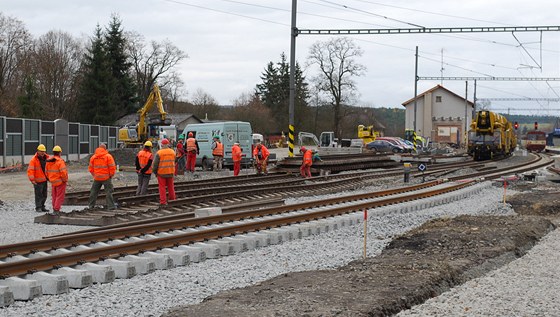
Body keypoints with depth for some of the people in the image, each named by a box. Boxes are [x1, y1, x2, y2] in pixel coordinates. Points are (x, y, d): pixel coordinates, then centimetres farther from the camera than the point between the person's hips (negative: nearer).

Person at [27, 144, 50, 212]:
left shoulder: (46, 158, 6)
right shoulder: (34, 160, -12)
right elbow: (30, 170, -17)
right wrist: (32, 180, -23)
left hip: (44, 180, 6)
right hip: (38, 181, -6)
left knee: (44, 195, 12)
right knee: (38, 194, -2)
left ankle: (42, 207, 23)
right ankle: (38, 207, 7)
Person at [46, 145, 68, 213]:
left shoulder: (48, 161, 3)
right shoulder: (60, 161, -19)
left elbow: (47, 172, 10)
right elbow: (63, 172, -25)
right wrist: (65, 180, -10)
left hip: (53, 182, 7)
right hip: (60, 182, -7)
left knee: (54, 196, 18)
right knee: (60, 197, 0)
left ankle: (54, 209, 24)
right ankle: (56, 210, -5)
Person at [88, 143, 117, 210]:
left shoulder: (93, 157, 5)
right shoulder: (108, 156, -9)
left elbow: (90, 168, 8)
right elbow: (112, 167, -12)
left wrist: (94, 175, 16)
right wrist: (111, 175, 2)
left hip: (97, 178, 4)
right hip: (106, 178, -4)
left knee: (94, 191, 15)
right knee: (108, 192, 0)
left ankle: (91, 205, 20)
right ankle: (111, 206, -4)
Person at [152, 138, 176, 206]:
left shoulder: (159, 153, -13)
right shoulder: (172, 152, 1)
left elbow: (155, 164, -10)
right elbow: (173, 162, 7)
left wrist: (155, 172, 4)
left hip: (161, 173, -4)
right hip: (170, 172, 4)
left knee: (162, 187, 3)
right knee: (170, 186, 17)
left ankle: (163, 201, 1)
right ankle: (172, 198, 25)